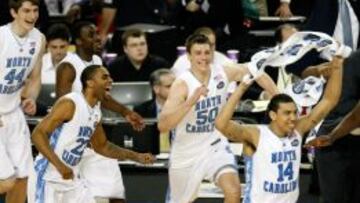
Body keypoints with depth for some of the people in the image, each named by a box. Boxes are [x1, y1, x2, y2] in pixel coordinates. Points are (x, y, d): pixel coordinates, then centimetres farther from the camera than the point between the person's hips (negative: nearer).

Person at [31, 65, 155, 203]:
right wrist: (59, 165, -32)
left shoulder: (96, 112, 8)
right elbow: (38, 134, -22)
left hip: (72, 179, 9)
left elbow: (102, 146, 24)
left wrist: (137, 157, 16)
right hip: (50, 177, -9)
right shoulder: (69, 104, -18)